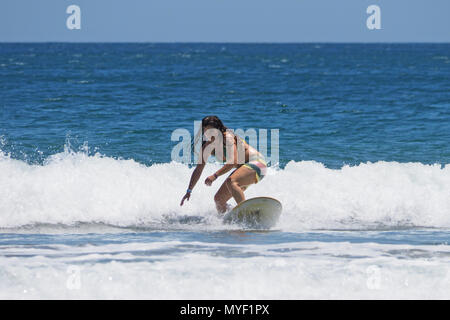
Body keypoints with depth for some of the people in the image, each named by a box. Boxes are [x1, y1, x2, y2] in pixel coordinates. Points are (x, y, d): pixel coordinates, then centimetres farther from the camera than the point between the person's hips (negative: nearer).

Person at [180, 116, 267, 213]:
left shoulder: (227, 136, -20)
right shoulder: (207, 146, 2)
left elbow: (233, 161, -32)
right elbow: (198, 169, 9)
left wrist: (215, 175, -39)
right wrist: (189, 191, 5)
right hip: (243, 168, 9)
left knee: (231, 181, -35)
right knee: (218, 199, 6)